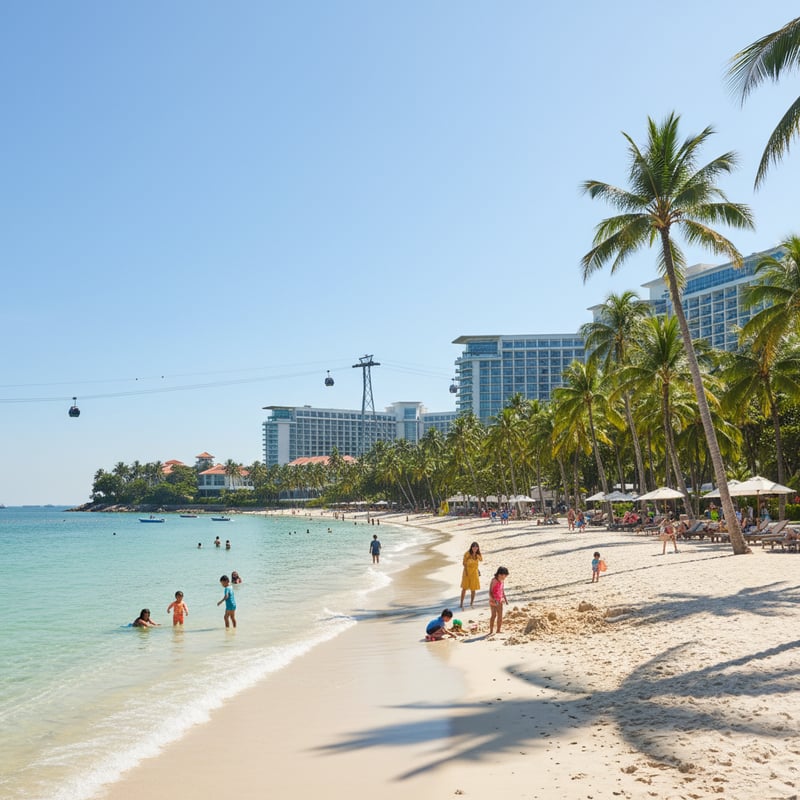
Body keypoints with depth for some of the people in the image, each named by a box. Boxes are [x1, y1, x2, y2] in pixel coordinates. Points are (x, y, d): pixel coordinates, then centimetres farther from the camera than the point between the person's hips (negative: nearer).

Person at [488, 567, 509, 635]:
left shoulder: (502, 581, 7)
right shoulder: (494, 580, -16)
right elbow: (490, 591, -18)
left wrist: (505, 598, 14)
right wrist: (493, 599, -29)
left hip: (500, 600, 7)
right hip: (493, 600, -7)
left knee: (500, 615, 8)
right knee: (494, 615, -10)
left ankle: (498, 630, 18)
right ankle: (491, 631, -7)